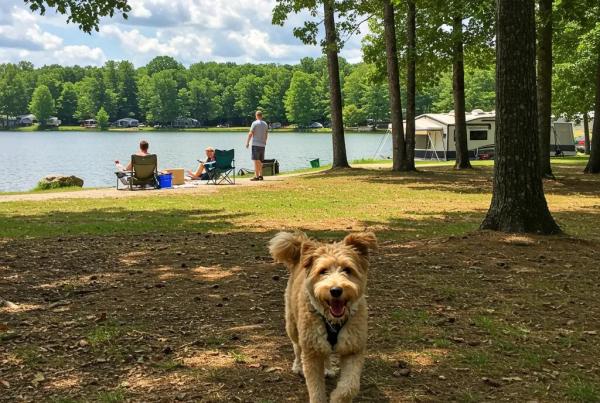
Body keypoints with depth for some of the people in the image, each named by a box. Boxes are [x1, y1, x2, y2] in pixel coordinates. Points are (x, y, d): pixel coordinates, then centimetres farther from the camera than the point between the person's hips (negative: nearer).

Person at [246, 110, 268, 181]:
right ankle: (260, 175, 14)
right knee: (260, 161, 13)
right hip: (263, 145, 6)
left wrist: (247, 142, -4)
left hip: (256, 144, -6)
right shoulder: (265, 124, 11)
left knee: (256, 160, -7)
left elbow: (250, 134, -9)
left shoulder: (255, 123, -7)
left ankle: (256, 176, -10)